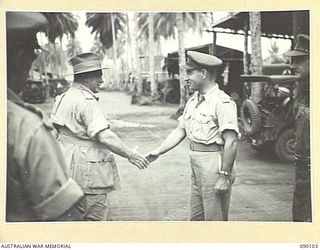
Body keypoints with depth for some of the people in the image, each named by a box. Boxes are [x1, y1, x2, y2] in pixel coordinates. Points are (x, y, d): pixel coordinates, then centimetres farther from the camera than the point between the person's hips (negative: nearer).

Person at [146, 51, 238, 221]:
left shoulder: (222, 103, -16)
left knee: (214, 219, 1)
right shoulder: (193, 101, 12)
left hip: (214, 166, -9)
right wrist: (157, 152, 7)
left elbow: (231, 142, -20)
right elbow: (180, 131, 15)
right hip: (196, 168, 9)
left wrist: (225, 176, -20)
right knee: (196, 218, 18)